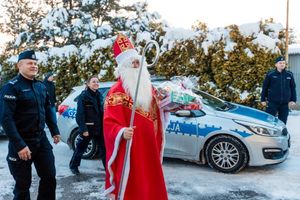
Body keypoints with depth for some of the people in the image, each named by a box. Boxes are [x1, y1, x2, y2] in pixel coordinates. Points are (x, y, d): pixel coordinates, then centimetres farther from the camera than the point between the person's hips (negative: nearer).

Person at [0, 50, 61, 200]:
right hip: (21, 143, -5)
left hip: (41, 139, 6)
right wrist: (19, 145, -24)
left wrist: (54, 131, 16)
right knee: (23, 184, 7)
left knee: (49, 177, 9)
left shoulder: (41, 86, 8)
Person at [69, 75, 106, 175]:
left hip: (99, 128, 5)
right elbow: (80, 113, -14)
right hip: (88, 128, -5)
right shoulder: (83, 96, -10)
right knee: (81, 148, 11)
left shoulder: (99, 95, 9)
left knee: (104, 148, 7)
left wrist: (104, 125, 9)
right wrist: (83, 129, -18)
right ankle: (73, 166, 31)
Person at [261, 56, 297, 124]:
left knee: (283, 122, 9)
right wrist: (263, 99, 0)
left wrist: (293, 100, 6)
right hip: (272, 102, -3)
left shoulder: (289, 74, 5)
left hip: (285, 103, 3)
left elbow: (293, 88, 11)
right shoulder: (270, 74, -3)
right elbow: (265, 87, 1)